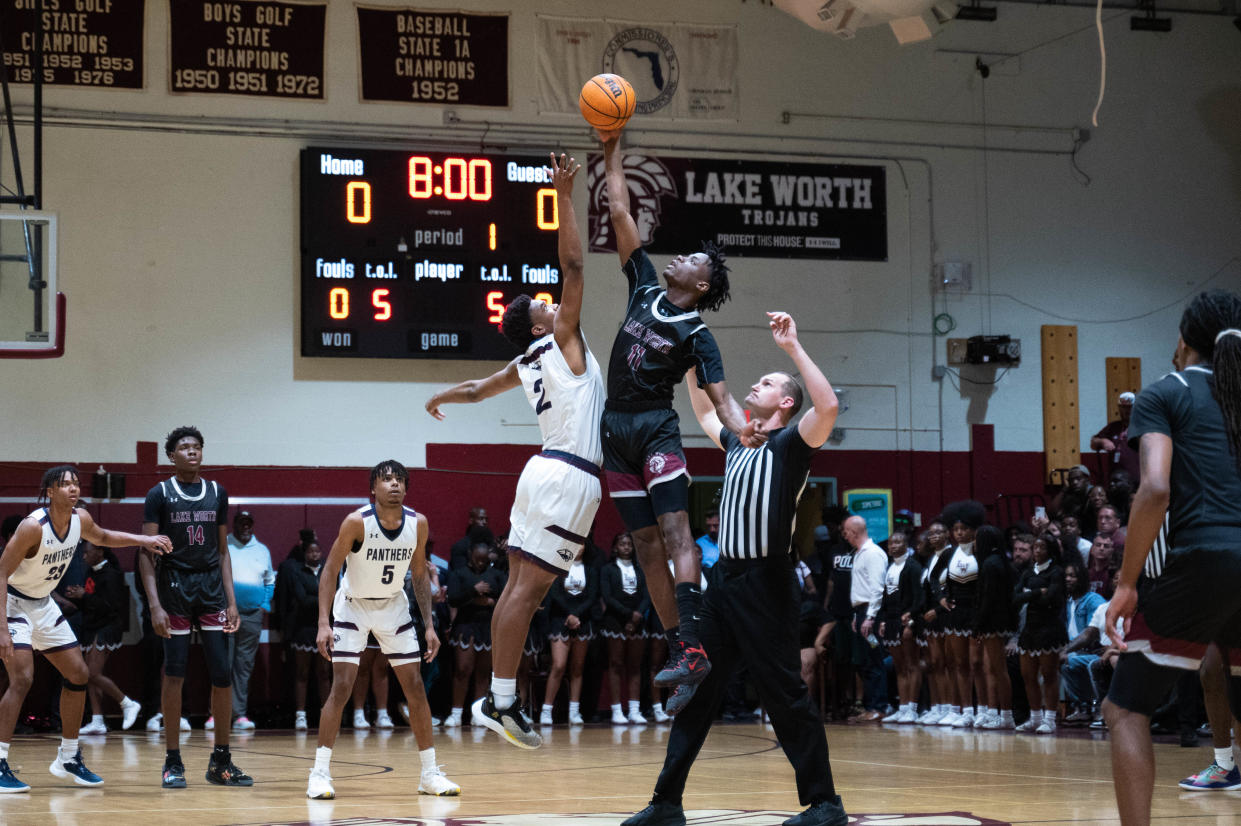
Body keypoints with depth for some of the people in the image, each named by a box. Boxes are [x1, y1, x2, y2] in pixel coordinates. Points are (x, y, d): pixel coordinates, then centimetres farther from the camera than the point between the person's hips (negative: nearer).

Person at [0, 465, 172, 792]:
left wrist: (142, 540, 3)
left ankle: (68, 758, 22)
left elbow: (102, 537, 18)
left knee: (78, 674, 9)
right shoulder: (33, 527, -28)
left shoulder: (80, 519, -6)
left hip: (43, 605, 8)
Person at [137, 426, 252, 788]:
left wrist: (231, 601, 5)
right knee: (174, 674, -2)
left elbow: (223, 551, 13)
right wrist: (155, 605, -15)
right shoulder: (160, 495, -2)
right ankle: (173, 762, 5)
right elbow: (146, 554, -5)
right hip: (174, 586, -3)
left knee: (223, 674, -1)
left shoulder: (217, 494, 10)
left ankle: (221, 761, 9)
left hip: (211, 587, 3)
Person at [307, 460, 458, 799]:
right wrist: (323, 623, -27)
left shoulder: (418, 523, -13)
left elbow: (420, 575, 2)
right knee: (342, 686, -14)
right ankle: (320, 772, -6)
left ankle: (430, 773, 10)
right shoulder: (357, 522, -24)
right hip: (352, 606, -4)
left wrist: (429, 625, -2)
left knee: (415, 687, 2)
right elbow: (329, 571, -18)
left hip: (394, 607, 4)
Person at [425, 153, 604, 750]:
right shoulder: (562, 342, -5)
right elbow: (572, 264, -13)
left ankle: (499, 696, 8)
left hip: (546, 471, 9)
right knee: (528, 589, -11)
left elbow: (477, 389, 34)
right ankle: (501, 702, -14)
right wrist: (564, 197, -12)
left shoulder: (526, 363, 15)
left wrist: (443, 397, 55)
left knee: (520, 587, 7)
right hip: (569, 476, -9)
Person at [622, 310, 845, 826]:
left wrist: (792, 347, -23)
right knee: (694, 691, 8)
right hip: (725, 576, 8)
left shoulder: (790, 444, -5)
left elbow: (828, 405, -24)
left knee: (785, 696, -6)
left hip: (765, 582, -8)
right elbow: (703, 413, 37)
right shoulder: (737, 442, 18)